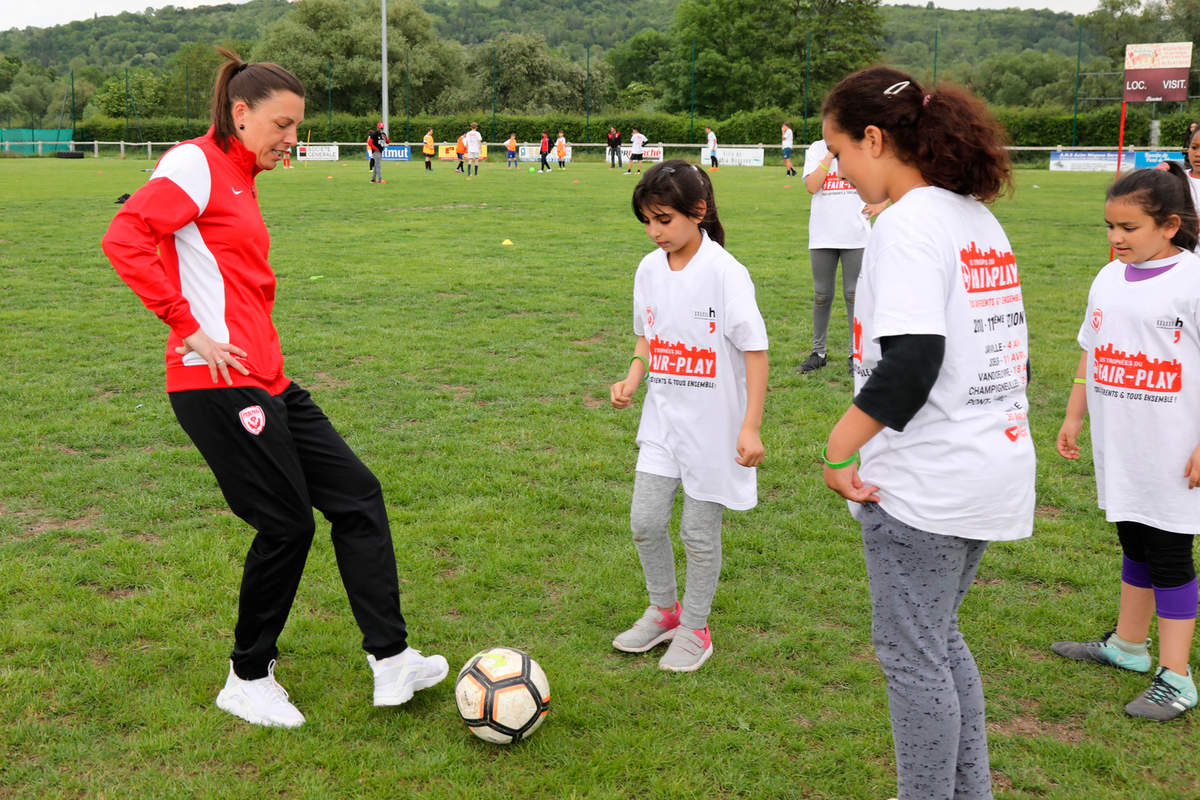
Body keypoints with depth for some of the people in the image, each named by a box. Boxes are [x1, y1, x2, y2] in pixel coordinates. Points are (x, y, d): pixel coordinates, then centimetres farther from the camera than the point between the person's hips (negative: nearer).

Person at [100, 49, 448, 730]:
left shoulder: (242, 181, 20)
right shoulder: (196, 164, -7)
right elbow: (124, 238, -20)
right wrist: (189, 329, -19)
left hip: (265, 381, 10)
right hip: (220, 385, -10)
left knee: (357, 495, 7)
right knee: (288, 525, -2)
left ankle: (392, 661, 12)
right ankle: (248, 680, 19)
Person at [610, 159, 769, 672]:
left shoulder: (725, 274, -16)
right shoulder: (649, 270, 3)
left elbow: (755, 350, -13)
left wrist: (750, 427, -17)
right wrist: (633, 378, -3)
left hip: (713, 427, -5)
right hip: (662, 421, 5)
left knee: (699, 530, 6)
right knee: (645, 521, 6)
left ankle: (695, 629, 26)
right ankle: (663, 610, 31)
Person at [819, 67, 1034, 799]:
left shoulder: (908, 223, -16)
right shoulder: (982, 220, 11)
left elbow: (911, 362, -26)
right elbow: (1014, 349, 15)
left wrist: (838, 451, -18)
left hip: (923, 484, -9)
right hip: (996, 466, 9)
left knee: (912, 654, 5)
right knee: (939, 638, 22)